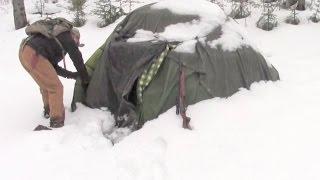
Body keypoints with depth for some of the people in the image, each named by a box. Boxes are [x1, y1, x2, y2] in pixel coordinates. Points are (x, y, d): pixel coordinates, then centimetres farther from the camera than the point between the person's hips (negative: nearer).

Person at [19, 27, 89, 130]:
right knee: (56, 87, -2)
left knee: (46, 83, 28)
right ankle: (57, 121, 4)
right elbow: (78, 60, 9)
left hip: (24, 51, 10)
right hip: (34, 55, -10)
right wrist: (85, 80, 19)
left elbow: (54, 66, 28)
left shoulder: (56, 38, 31)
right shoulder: (67, 37, 8)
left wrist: (73, 75, 25)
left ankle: (48, 110, 43)